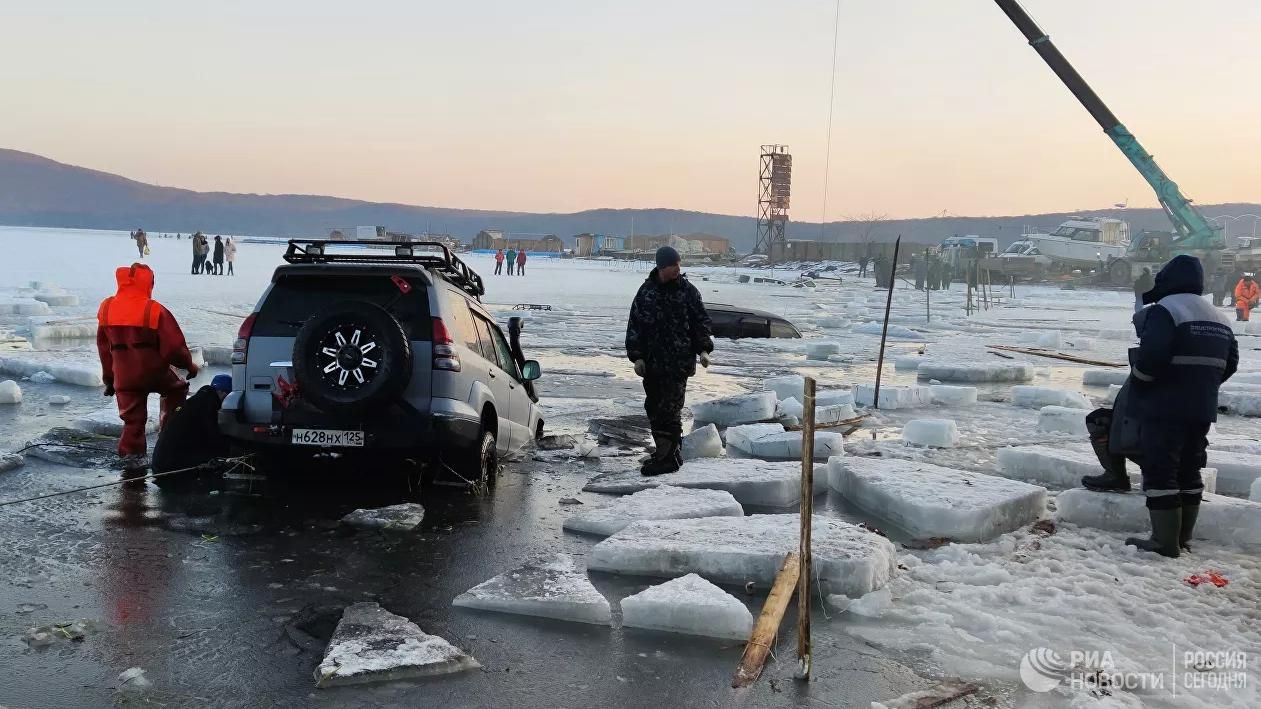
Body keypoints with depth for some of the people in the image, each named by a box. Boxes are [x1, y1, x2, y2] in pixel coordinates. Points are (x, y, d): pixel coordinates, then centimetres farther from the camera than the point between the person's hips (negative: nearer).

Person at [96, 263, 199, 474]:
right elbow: (174, 345, -10)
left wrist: (109, 378, 19)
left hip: (124, 376, 4)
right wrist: (188, 365, 7)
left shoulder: (106, 308, 4)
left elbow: (104, 347, 11)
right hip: (154, 371, -3)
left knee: (132, 418, 10)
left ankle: (131, 457, 5)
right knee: (177, 390, 24)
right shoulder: (154, 311, -13)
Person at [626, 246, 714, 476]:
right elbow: (635, 325, 5)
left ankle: (668, 457, -2)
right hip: (651, 362, 4)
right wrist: (637, 356, 0)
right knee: (654, 407, 9)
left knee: (670, 409, -7)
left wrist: (703, 349, -4)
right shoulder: (646, 291, 4)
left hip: (679, 362, -3)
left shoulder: (688, 291, 1)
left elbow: (701, 321, 7)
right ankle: (668, 451, 21)